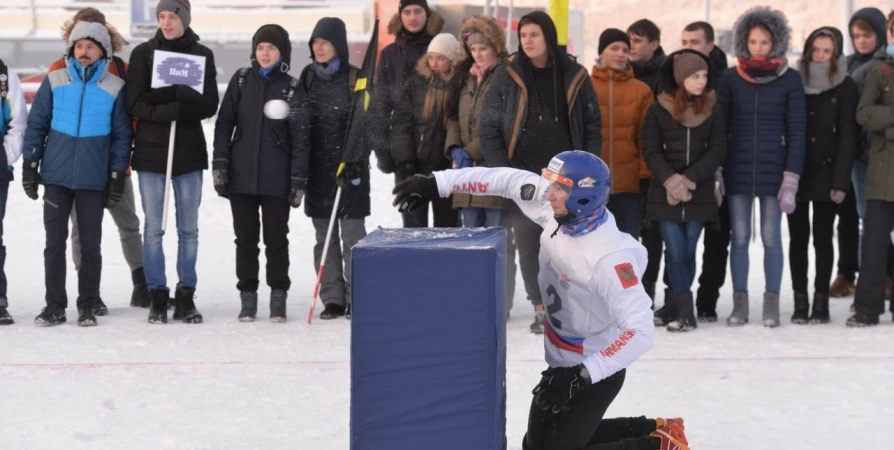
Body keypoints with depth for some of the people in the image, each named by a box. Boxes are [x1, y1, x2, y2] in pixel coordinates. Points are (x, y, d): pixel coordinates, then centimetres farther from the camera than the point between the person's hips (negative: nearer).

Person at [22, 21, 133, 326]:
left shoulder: (115, 88, 0)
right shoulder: (54, 81, 2)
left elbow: (122, 135, 3)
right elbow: (36, 124, 6)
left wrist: (118, 176, 0)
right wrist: (30, 165, 3)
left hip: (94, 180, -1)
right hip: (56, 176, 1)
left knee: (90, 245, 4)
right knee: (54, 243, 4)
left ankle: (87, 307, 13)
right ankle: (54, 306, 11)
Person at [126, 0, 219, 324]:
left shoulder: (202, 55, 5)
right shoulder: (143, 54, 3)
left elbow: (209, 105, -3)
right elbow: (136, 103, -5)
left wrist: (165, 97, -15)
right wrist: (179, 106, -18)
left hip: (189, 151, 1)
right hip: (151, 151, -1)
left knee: (189, 228, 4)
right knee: (153, 228, 0)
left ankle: (186, 297, 11)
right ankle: (157, 298, 7)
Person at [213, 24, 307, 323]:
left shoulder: (292, 88, 0)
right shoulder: (241, 80, 5)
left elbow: (300, 138, 0)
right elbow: (224, 123, 6)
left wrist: (298, 180, -4)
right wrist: (219, 162, -2)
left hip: (276, 178, -2)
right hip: (241, 175, 2)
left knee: (276, 238, 4)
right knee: (246, 238, 6)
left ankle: (278, 298, 13)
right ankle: (247, 298, 13)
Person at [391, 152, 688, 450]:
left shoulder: (609, 257, -33)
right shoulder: (558, 212, -11)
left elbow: (641, 331, -35)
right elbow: (510, 181, -1)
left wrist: (582, 376, -39)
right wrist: (438, 183, -3)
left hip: (596, 373, -9)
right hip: (562, 364, 9)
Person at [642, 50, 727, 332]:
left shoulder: (714, 111, 4)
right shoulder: (659, 110, -1)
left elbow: (718, 150, -1)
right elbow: (651, 150, -3)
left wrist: (689, 178, -12)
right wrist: (670, 180, -17)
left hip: (699, 193, 2)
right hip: (665, 193, -1)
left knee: (688, 252, 3)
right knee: (676, 252, -7)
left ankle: (673, 307, 14)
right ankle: (685, 312, -4)